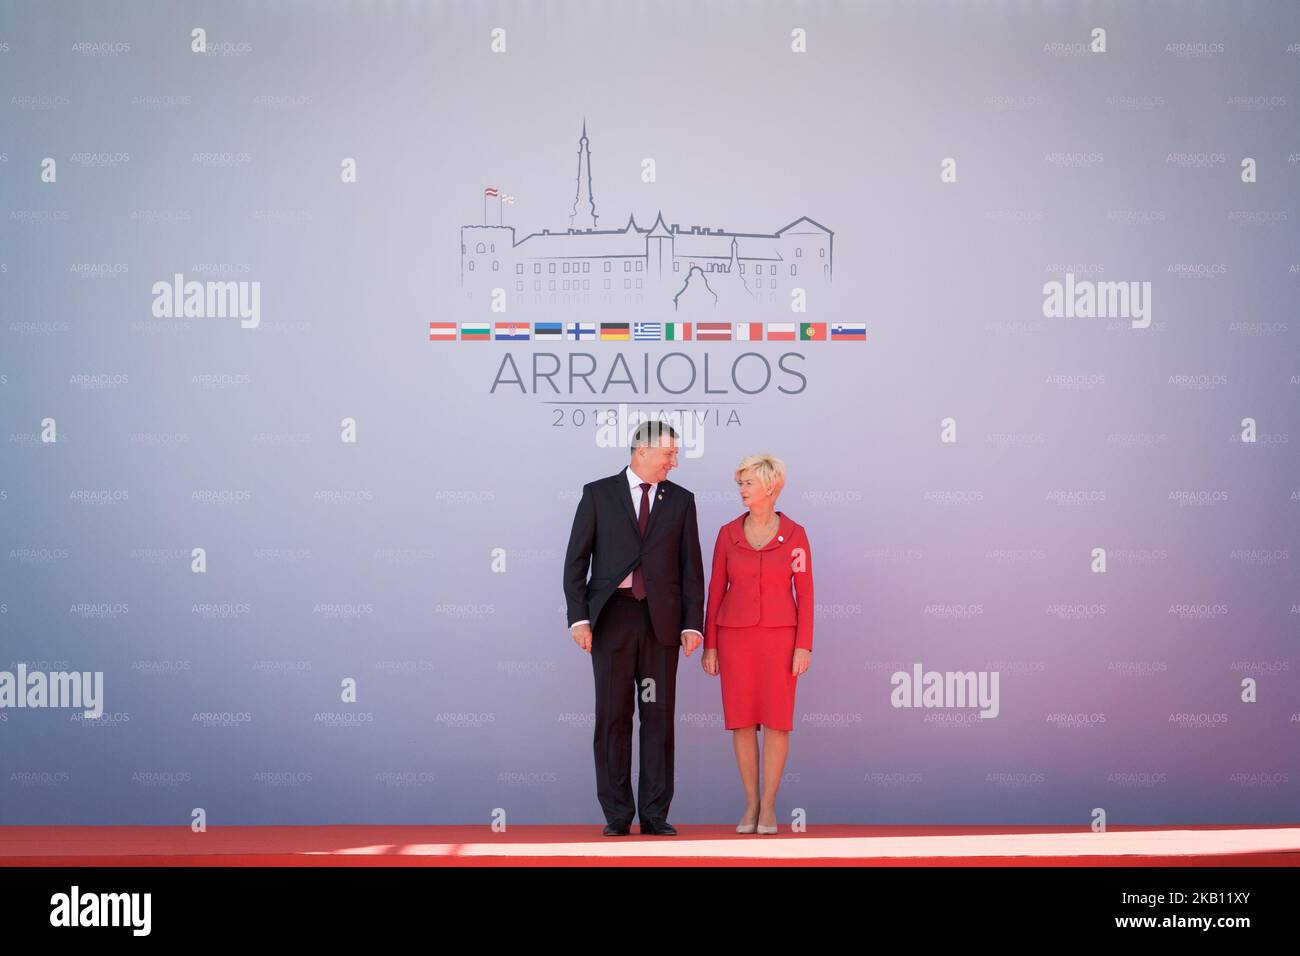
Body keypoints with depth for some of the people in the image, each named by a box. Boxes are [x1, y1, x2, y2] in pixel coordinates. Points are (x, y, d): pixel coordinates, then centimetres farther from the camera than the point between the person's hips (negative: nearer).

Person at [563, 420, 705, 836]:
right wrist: (578, 617, -7)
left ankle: (655, 814, 10)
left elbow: (691, 567, 7)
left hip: (662, 620, 2)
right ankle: (617, 814, 9)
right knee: (613, 716, 2)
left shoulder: (681, 500, 9)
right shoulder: (598, 493, 3)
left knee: (659, 717, 3)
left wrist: (692, 624, -1)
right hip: (612, 616, -1)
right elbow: (576, 560, 1)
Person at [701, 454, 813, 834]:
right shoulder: (728, 533, 2)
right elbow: (716, 590, 5)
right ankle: (751, 803, 15)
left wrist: (804, 646, -8)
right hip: (735, 635, 2)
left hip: (778, 635, -1)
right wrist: (708, 645, 2)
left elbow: (804, 592, -1)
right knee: (742, 719, 3)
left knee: (777, 719, -1)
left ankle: (769, 805, 10)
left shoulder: (794, 534, -2)